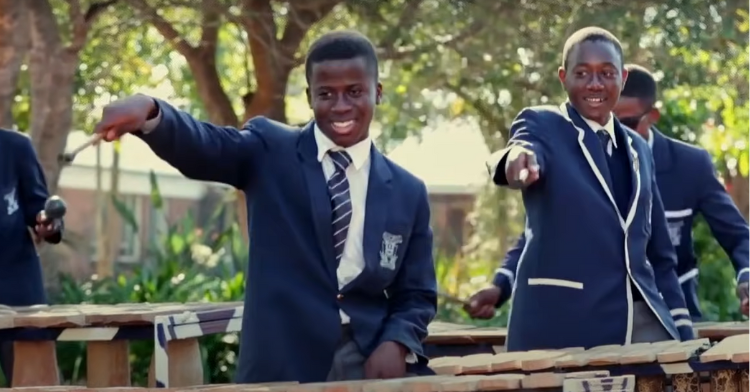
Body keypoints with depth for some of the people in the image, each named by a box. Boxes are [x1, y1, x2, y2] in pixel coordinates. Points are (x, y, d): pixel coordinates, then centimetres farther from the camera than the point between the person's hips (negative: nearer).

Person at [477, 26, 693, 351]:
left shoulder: (638, 149, 18)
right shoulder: (541, 125, 2)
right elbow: (527, 145, -23)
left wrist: (683, 335, 16)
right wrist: (518, 158, -47)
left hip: (642, 323, 5)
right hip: (562, 324, -5)